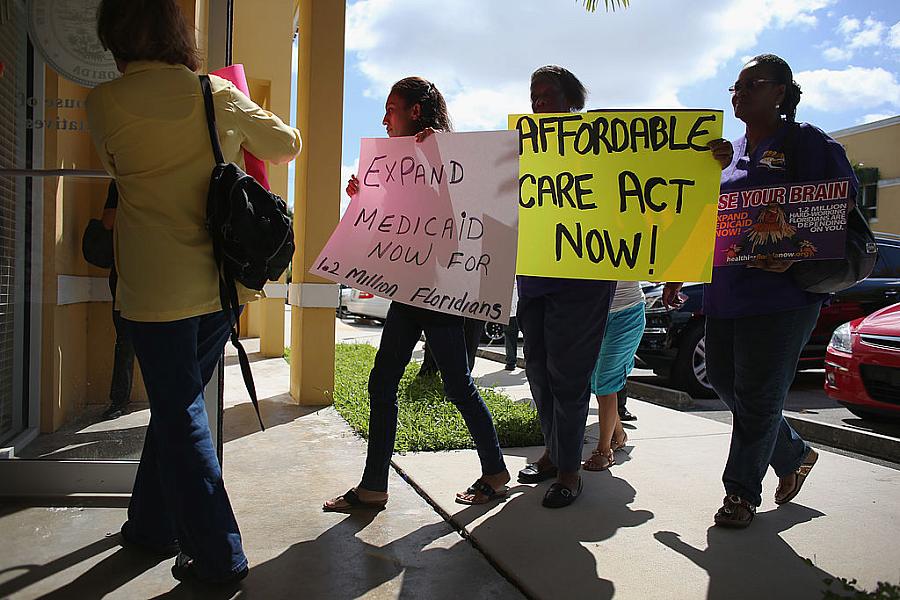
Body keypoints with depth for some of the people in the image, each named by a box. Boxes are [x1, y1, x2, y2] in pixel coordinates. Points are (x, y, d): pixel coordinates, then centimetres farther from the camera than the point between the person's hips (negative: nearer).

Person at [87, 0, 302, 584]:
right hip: (220, 279, 4)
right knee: (177, 405, 18)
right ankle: (153, 525, 36)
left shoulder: (104, 102, -4)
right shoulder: (221, 95, 1)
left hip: (157, 289, -4)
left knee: (179, 416, 6)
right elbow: (288, 144, 14)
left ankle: (219, 555, 11)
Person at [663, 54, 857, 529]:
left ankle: (742, 490, 16)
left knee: (757, 394, -1)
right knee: (723, 380, 12)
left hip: (782, 294, -7)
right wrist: (680, 273, 16)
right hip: (724, 290, 8)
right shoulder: (729, 153, 17)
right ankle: (794, 455, 34)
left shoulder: (807, 142, -2)